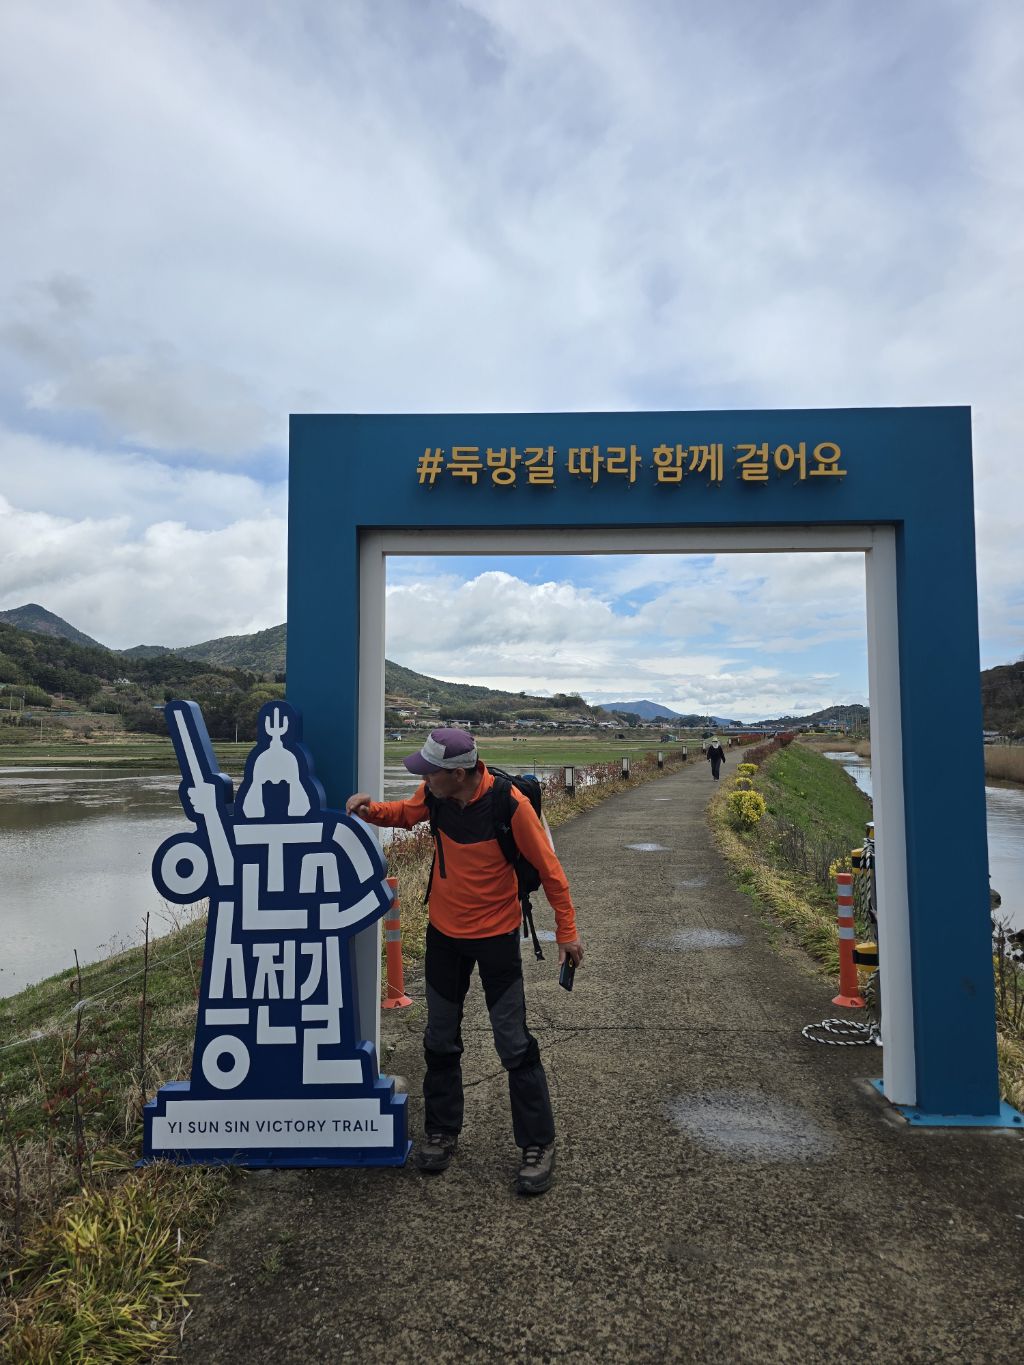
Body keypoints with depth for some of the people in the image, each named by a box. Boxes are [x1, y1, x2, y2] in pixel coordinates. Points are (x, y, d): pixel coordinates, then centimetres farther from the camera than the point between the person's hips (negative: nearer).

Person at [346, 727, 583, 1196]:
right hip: (444, 931, 5)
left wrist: (567, 931, -11)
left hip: (495, 935, -5)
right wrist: (371, 809, -11)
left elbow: (548, 867, -16)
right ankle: (441, 1133, 35)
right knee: (440, 1039, 16)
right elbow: (405, 813, 10)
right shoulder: (435, 794, -12)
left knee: (514, 1044, 4)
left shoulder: (509, 804, -26)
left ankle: (538, 1145, 21)